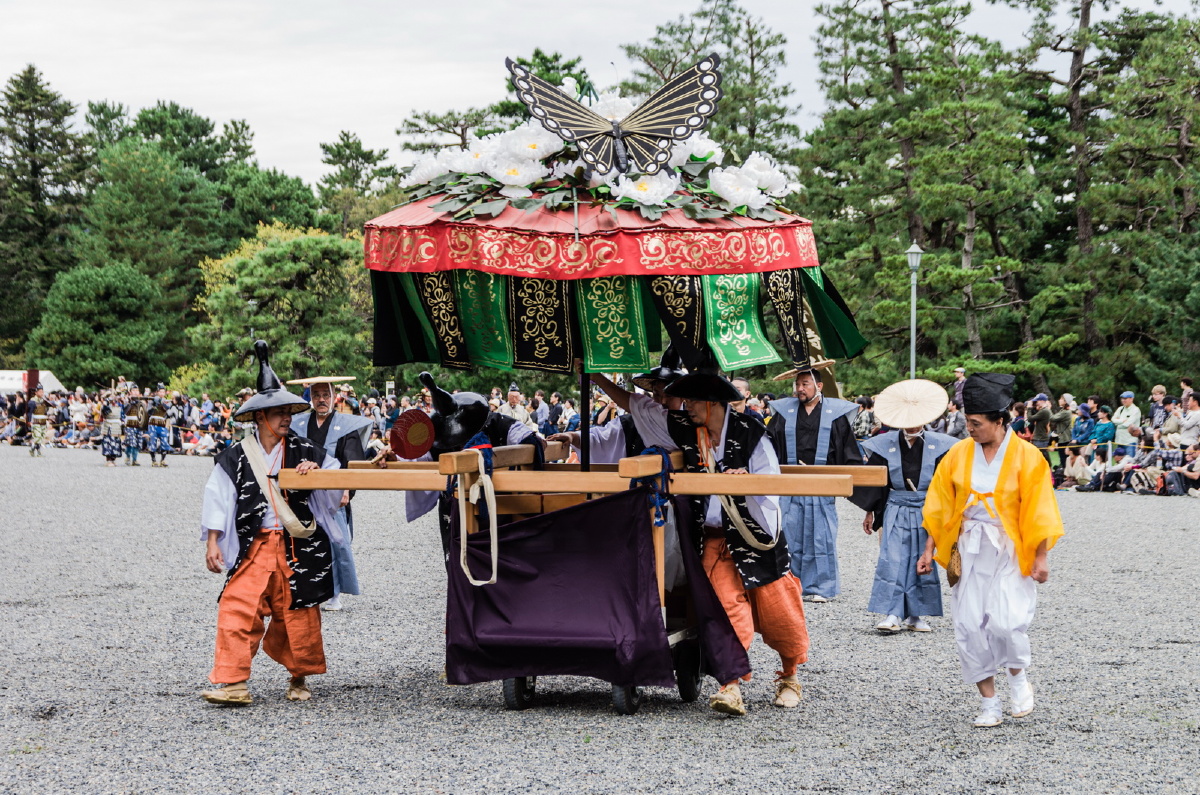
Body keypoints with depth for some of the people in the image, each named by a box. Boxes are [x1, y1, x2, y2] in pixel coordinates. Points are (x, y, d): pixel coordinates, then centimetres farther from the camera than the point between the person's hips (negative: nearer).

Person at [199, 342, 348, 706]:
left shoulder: (304, 452, 5)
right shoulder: (235, 458, 2)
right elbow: (218, 499, 3)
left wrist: (316, 470, -10)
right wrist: (212, 543, -3)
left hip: (298, 547, 1)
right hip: (254, 546, -1)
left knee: (299, 613, 4)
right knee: (237, 608, -14)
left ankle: (300, 679, 23)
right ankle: (233, 683, -12)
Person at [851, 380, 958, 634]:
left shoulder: (937, 445, -2)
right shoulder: (885, 445, -2)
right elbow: (874, 481, 5)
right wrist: (870, 513, 7)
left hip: (926, 513, 1)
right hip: (895, 511, -1)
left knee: (922, 561, 4)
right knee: (892, 560, -9)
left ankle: (915, 615, 12)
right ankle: (892, 615, -8)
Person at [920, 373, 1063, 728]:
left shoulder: (1026, 456, -7)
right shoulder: (958, 454, 2)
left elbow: (1038, 512, -5)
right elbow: (940, 507, 7)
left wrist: (1040, 558, -7)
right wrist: (930, 550, 4)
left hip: (1010, 551, -3)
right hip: (969, 551, 3)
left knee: (1006, 621, -18)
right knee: (969, 626, -3)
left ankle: (1018, 677, 13)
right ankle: (989, 704, 9)